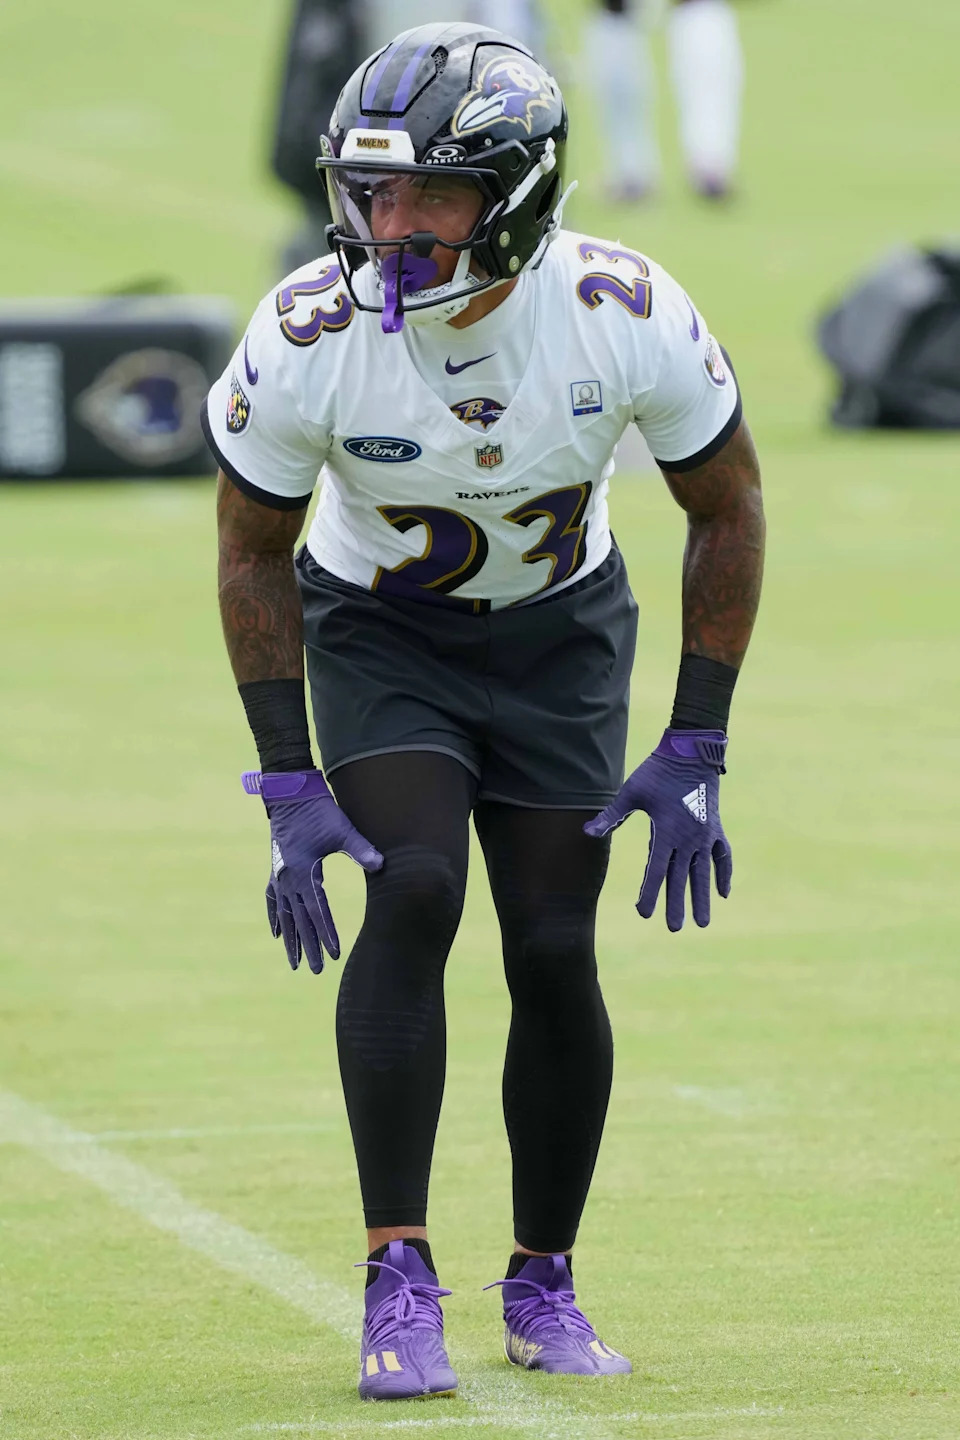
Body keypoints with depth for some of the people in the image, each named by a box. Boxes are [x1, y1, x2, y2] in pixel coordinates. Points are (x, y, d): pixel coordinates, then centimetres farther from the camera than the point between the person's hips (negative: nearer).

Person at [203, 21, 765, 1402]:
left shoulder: (624, 317, -27)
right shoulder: (308, 339, -27)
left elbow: (727, 507, -10)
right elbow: (252, 553, -10)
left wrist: (695, 754, -12)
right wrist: (288, 786, -13)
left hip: (561, 628, 1)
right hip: (378, 627, -1)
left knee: (555, 954, -4)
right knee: (414, 893, -22)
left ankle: (544, 1286, 15)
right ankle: (398, 1276, -17)